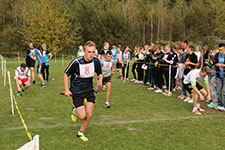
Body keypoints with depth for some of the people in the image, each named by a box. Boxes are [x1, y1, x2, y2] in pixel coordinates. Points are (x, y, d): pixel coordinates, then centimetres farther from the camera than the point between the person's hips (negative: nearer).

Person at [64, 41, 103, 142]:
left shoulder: (96, 61, -10)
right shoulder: (76, 63, -21)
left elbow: (99, 73, 9)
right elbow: (66, 74, -6)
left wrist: (100, 80, -14)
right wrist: (67, 90, -9)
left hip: (89, 91, 4)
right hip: (77, 92, -3)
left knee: (89, 114, -2)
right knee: (82, 116, -8)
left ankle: (81, 133, 24)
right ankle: (75, 111, 29)